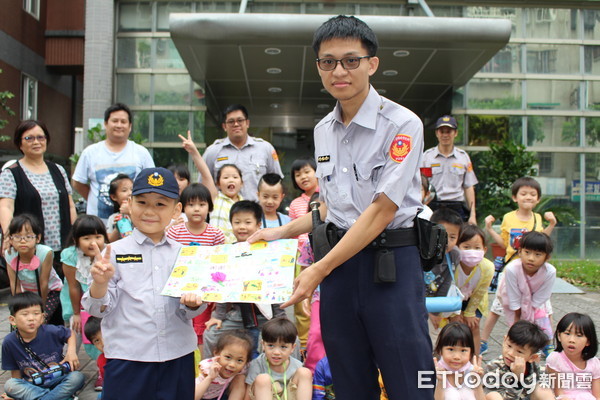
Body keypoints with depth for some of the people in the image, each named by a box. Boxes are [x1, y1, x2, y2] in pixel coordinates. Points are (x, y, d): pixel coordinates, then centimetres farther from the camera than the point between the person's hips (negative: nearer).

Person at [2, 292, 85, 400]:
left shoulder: (50, 332, -13)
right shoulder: (9, 342, -9)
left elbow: (70, 333, 8)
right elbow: (15, 371, 1)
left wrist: (71, 351, -9)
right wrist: (19, 391, -10)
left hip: (57, 381, 0)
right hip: (31, 386, 1)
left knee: (77, 377, -27)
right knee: (9, 385, -28)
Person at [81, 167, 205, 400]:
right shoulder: (115, 252, -3)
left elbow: (189, 313, 9)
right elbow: (99, 309, -3)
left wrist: (192, 303, -12)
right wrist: (100, 283, -22)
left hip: (178, 357, 2)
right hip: (127, 360, -2)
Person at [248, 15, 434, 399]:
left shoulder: (401, 124, -11)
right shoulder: (323, 130, 11)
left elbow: (382, 211, -16)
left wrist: (319, 270, -16)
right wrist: (281, 232, 12)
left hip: (391, 265, -6)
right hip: (338, 261, 6)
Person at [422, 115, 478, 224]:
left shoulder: (463, 156, 11)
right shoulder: (426, 156, 6)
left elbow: (469, 187, 10)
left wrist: (472, 215, 4)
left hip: (457, 208, 1)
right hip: (432, 207, -1)